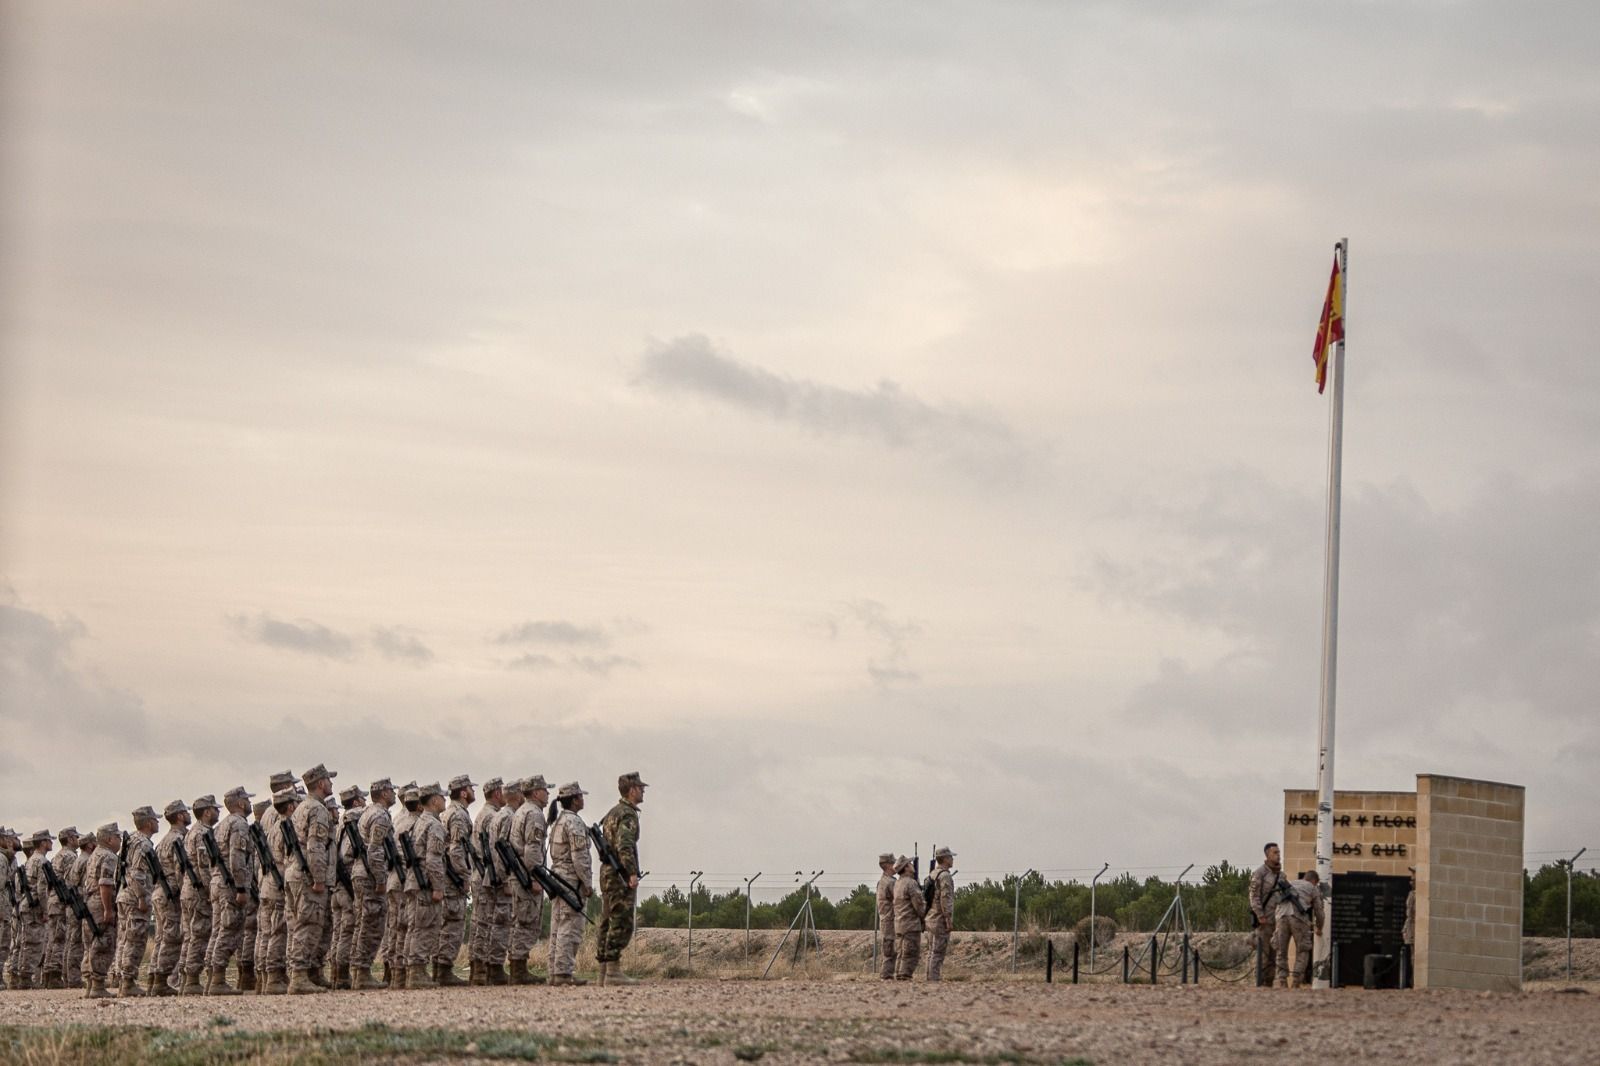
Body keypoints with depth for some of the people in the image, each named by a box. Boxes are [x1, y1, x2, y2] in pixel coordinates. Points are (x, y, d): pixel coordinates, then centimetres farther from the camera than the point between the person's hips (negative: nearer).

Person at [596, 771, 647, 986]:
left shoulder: (612, 813, 19)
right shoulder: (627, 814, -12)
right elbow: (624, 845, -23)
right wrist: (632, 873, -29)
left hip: (607, 873, 10)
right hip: (620, 876, -10)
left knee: (608, 924, 9)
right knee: (621, 925, -10)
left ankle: (604, 971, 9)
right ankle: (614, 970, -14)